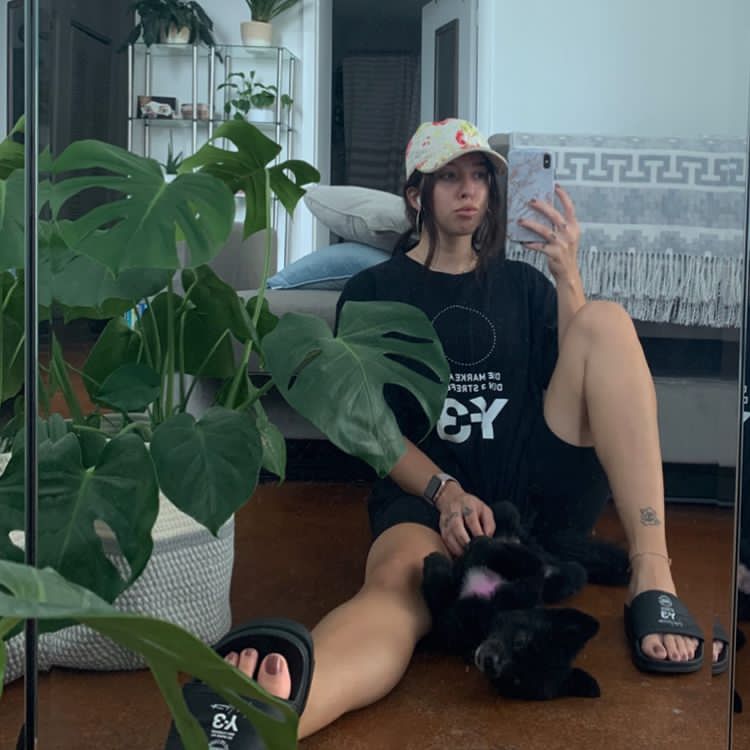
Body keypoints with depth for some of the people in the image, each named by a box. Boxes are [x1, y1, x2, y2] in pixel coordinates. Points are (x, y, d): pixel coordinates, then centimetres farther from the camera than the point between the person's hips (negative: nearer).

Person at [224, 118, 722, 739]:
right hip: (427, 490, -3)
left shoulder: (522, 283, 22)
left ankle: (652, 575, -31)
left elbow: (578, 375, 8)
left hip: (537, 486, 3)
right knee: (399, 583, -39)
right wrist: (447, 491, -15)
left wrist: (566, 274, -5)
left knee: (607, 318, -18)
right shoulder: (375, 291, 13)